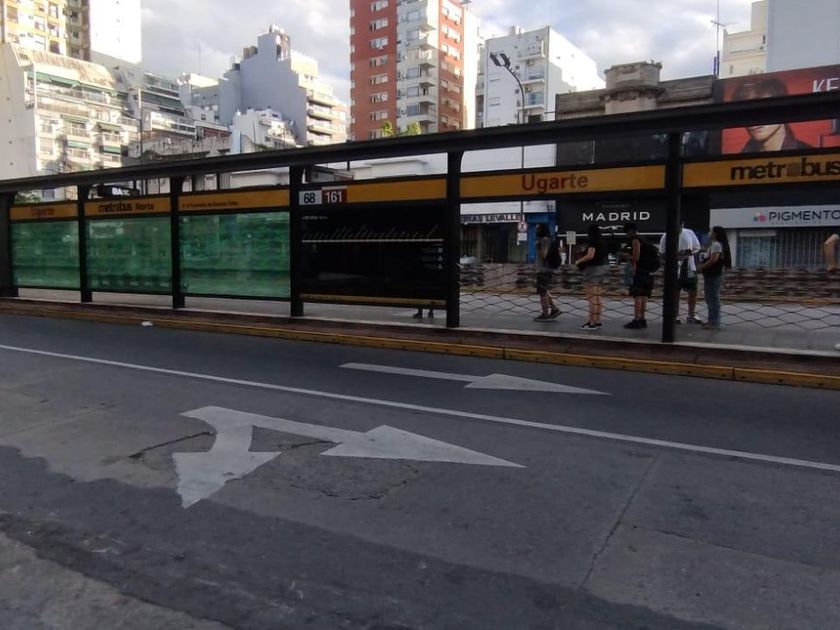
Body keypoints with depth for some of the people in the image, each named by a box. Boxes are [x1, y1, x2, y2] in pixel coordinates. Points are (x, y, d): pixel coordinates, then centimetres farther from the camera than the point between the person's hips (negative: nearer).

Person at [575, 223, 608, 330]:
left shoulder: (592, 241, -12)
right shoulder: (602, 241, 13)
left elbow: (590, 256, -24)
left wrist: (578, 261, -9)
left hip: (593, 269, -9)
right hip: (602, 267, 9)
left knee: (592, 298, -7)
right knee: (597, 298, 12)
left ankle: (592, 323, -6)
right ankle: (597, 321, 17)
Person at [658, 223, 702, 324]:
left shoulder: (690, 233, 4)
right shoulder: (667, 236, -5)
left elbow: (697, 248, 11)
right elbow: (662, 252, -4)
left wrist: (692, 252, -12)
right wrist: (676, 255, -20)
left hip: (690, 268, 3)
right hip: (675, 269, -3)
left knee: (693, 292, 7)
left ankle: (691, 316, 21)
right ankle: (675, 316, 16)